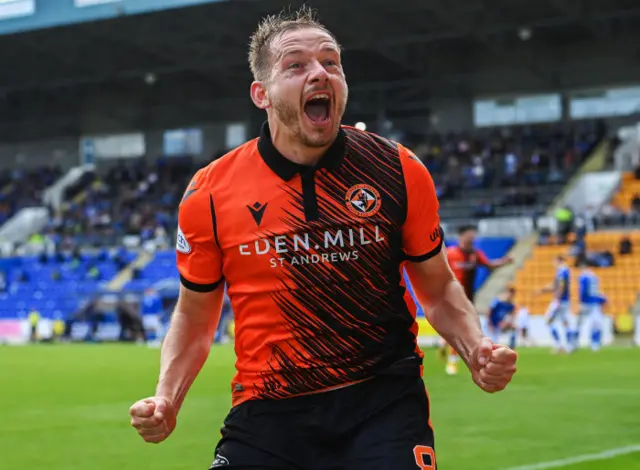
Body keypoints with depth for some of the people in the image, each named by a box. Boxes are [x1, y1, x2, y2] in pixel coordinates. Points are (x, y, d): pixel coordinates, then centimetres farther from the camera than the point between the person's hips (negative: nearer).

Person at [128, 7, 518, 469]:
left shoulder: (399, 171, -3)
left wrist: (476, 349, -7)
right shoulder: (209, 193, -3)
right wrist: (166, 399, -4)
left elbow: (438, 288, 11)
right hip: (266, 414, 1)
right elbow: (195, 317, 11)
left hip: (385, 402, 0)